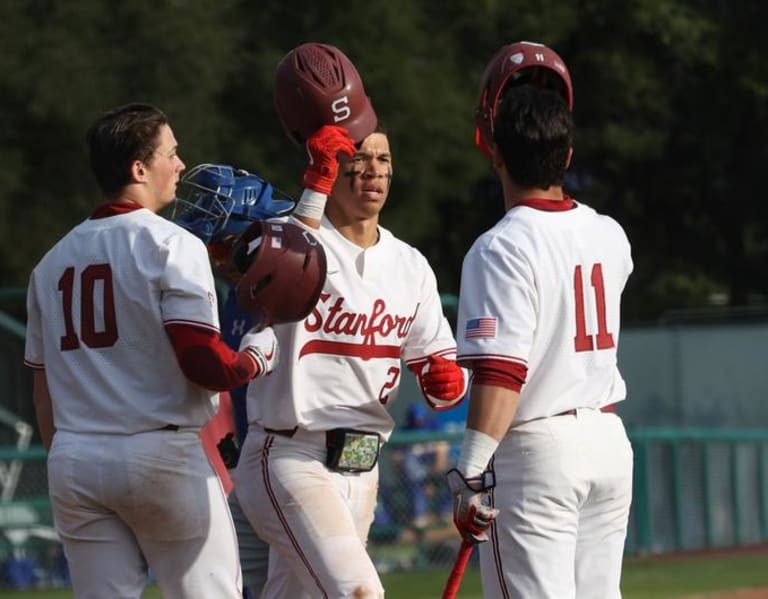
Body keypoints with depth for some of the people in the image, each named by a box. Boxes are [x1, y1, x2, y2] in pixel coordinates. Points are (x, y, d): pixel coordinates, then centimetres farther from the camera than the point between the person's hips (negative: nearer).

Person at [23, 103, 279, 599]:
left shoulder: (54, 261, 13)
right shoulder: (171, 245, -7)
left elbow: (44, 386, 15)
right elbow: (203, 362, -17)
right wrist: (257, 359, 3)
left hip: (73, 462, 6)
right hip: (160, 454, -6)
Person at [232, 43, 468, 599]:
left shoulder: (409, 265, 10)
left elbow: (441, 377, 13)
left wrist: (447, 380, -11)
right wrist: (318, 184, -33)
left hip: (362, 469, 7)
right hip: (292, 462, -7)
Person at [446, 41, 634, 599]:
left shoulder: (502, 249, -14)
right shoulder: (609, 235, 7)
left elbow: (501, 373, -21)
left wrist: (470, 474, -21)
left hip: (534, 449, -7)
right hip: (610, 442, 7)